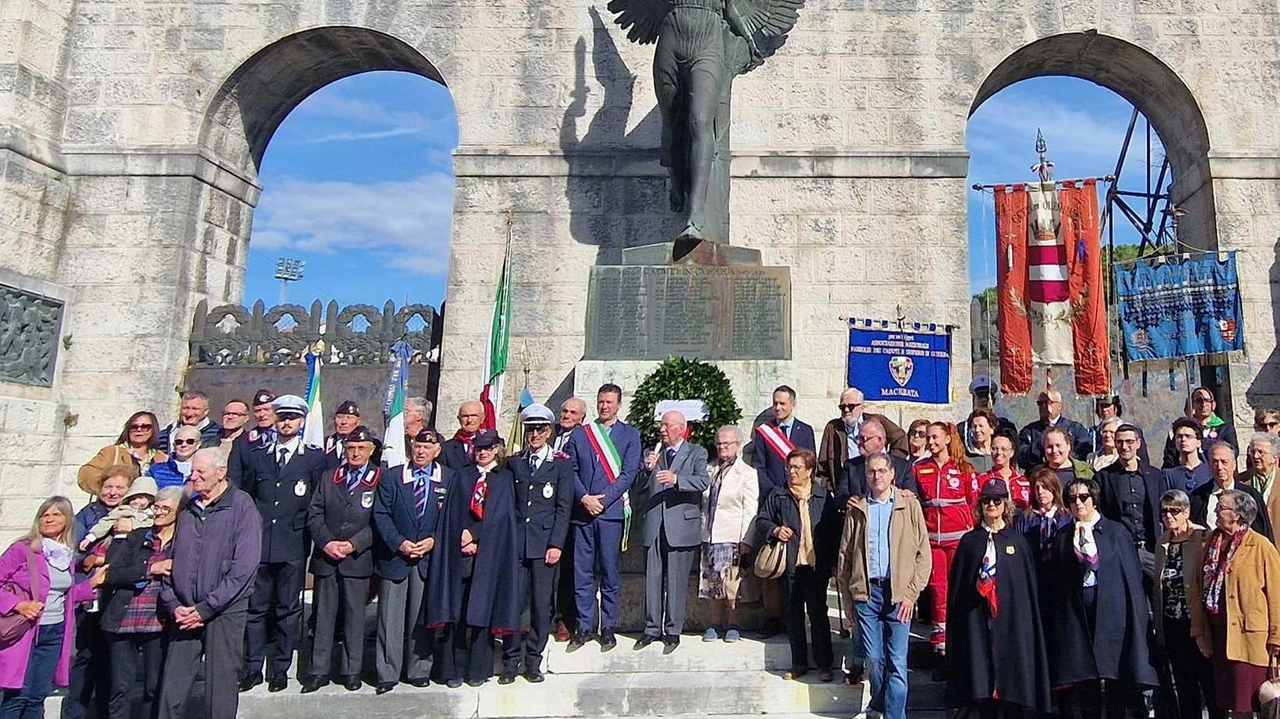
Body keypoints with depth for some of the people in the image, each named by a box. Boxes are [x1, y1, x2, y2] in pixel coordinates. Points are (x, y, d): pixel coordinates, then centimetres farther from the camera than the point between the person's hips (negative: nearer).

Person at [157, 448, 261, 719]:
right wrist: (173, 605, 0)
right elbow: (170, 560, 14)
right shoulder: (187, 509, 12)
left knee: (219, 697, 3)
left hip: (224, 613, -4)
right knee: (171, 694, 4)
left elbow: (243, 568, -12)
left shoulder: (242, 507, -5)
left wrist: (205, 609, -13)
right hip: (185, 615, 5)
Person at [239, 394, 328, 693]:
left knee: (288, 609, 6)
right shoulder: (256, 454, 10)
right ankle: (253, 667, 17)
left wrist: (306, 533, -1)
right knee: (255, 607, 6)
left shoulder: (315, 458, 3)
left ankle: (280, 668, 17)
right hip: (258, 544, 2)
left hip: (292, 547, -2)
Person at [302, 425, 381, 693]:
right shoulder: (329, 478, 11)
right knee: (323, 616, 8)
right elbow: (314, 514, 5)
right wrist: (327, 542, -9)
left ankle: (351, 671, 17)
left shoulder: (380, 480, -1)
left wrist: (353, 544, -14)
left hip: (358, 559, -3)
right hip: (325, 557, 3)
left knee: (354, 617, 6)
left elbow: (379, 522, -6)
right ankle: (318, 671, 17)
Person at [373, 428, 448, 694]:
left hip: (430, 556, 0)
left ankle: (418, 670, 18)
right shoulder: (391, 476, 3)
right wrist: (399, 543, -11)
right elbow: (380, 514, 0)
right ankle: (387, 674, 10)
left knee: (422, 616, 7)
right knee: (390, 617, 2)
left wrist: (434, 541, -10)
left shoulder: (449, 478, 2)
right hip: (394, 555, 0)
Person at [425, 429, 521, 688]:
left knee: (482, 610, 0)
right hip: (459, 552, 1)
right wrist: (462, 538, -7)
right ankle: (454, 669, 7)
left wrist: (475, 536, -8)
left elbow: (501, 514, 0)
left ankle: (478, 670, 8)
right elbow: (451, 512, 7)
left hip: (490, 553, -1)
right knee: (456, 611, 0)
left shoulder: (505, 478, 9)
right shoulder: (460, 476, 13)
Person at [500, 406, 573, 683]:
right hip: (515, 543, 2)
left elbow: (563, 507, -1)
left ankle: (533, 662, 14)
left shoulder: (562, 463, 4)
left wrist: (556, 544, -7)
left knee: (541, 605, 2)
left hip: (545, 543, -2)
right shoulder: (514, 462, 12)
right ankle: (510, 662, 12)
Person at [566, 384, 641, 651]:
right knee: (582, 572, 4)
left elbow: (629, 473, -3)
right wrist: (584, 498, -8)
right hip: (582, 510, 2)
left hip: (611, 510, -2)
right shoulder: (580, 433, 12)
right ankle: (583, 626, 14)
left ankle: (608, 628, 12)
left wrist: (603, 499, -10)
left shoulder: (630, 435, 6)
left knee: (610, 572, 3)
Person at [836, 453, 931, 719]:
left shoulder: (910, 505, 3)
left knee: (897, 662, -2)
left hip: (898, 593, -1)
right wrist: (846, 594, 5)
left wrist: (911, 593, -6)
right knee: (873, 658, 7)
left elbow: (924, 553, 1)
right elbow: (844, 555, 10)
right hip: (865, 591, 2)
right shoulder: (857, 509, 8)